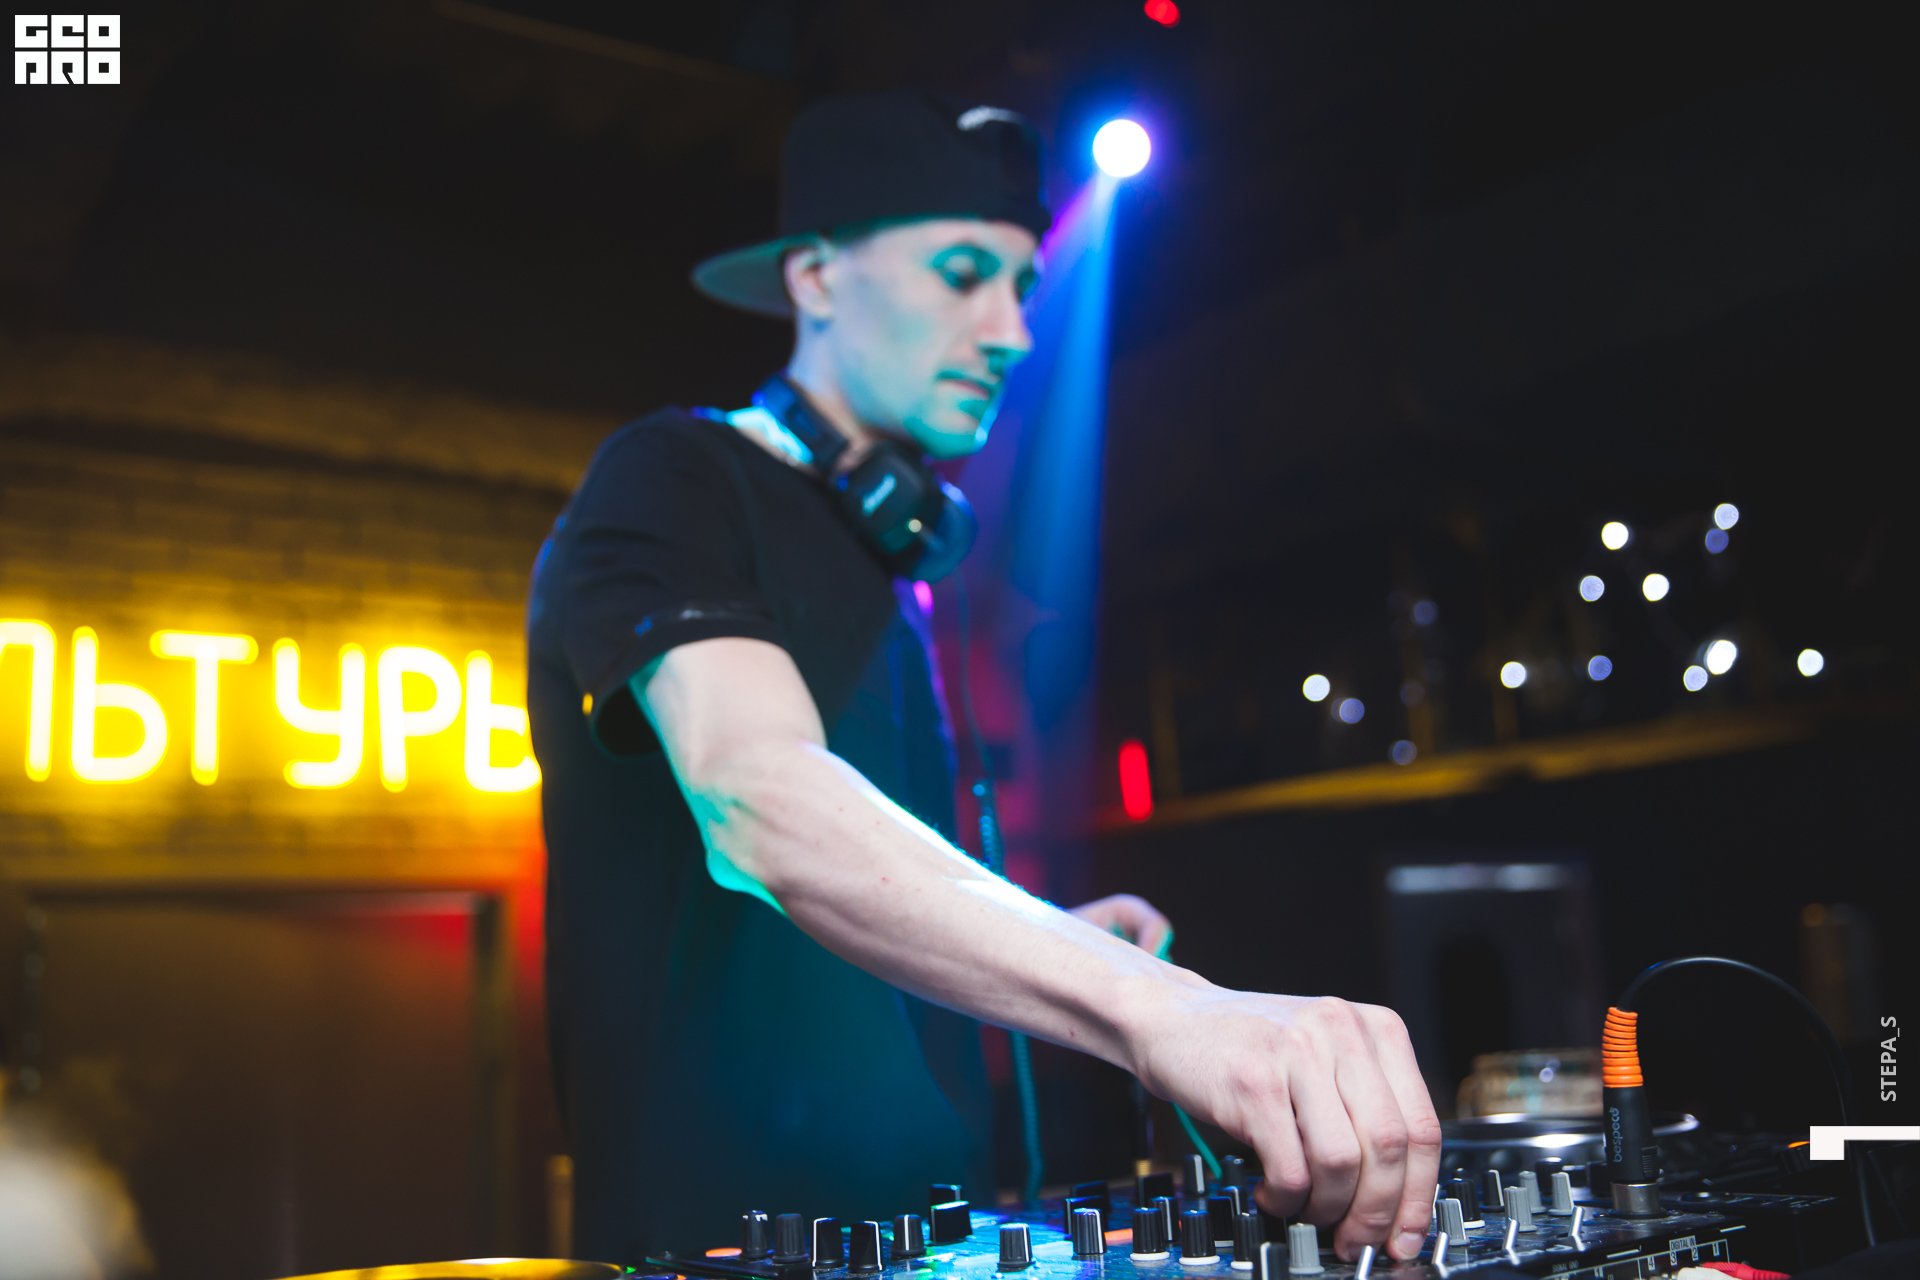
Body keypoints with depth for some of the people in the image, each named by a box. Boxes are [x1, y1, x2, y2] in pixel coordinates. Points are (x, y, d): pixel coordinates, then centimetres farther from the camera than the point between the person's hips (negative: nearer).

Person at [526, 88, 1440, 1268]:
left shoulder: (896, 565, 15)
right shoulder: (671, 484, -8)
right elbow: (762, 803, -27)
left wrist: (1056, 953, 9)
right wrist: (1155, 1010, -38)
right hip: (720, 1230, -7)